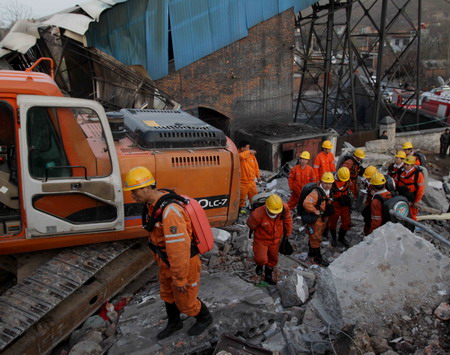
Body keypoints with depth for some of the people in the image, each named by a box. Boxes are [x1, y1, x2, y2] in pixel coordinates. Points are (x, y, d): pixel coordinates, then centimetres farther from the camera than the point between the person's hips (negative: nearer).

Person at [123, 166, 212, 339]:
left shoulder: (169, 210, -35)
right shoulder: (152, 204, -4)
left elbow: (179, 248, -33)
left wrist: (180, 278, -25)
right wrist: (158, 258, 19)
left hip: (185, 262, -9)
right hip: (168, 261, 9)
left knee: (185, 301, 12)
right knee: (167, 294, 26)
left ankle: (204, 318, 41)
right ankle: (174, 323, 50)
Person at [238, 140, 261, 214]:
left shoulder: (251, 155, 2)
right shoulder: (239, 155, -15)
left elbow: (256, 166, 11)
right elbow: (241, 156, -42)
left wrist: (258, 176, 12)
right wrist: (249, 152, -28)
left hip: (251, 181, 5)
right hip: (242, 182, -5)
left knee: (254, 195, 18)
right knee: (242, 197, 8)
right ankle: (240, 208, 28)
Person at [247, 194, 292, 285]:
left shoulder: (284, 208, -24)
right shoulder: (258, 214, -35)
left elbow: (287, 219, 0)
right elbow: (250, 224, -14)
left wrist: (288, 232, 11)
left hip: (275, 240, 4)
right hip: (261, 240, -4)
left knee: (273, 259, 18)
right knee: (262, 259, -15)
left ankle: (268, 276, 44)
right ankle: (259, 265, 24)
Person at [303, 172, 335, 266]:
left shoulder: (329, 192, 2)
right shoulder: (316, 192, -29)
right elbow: (306, 203, -42)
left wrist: (328, 213, 16)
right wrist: (315, 211, -30)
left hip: (324, 218, 9)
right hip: (315, 219, -9)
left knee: (315, 237, 23)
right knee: (316, 238, 4)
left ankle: (312, 253, 40)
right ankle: (317, 258, 17)